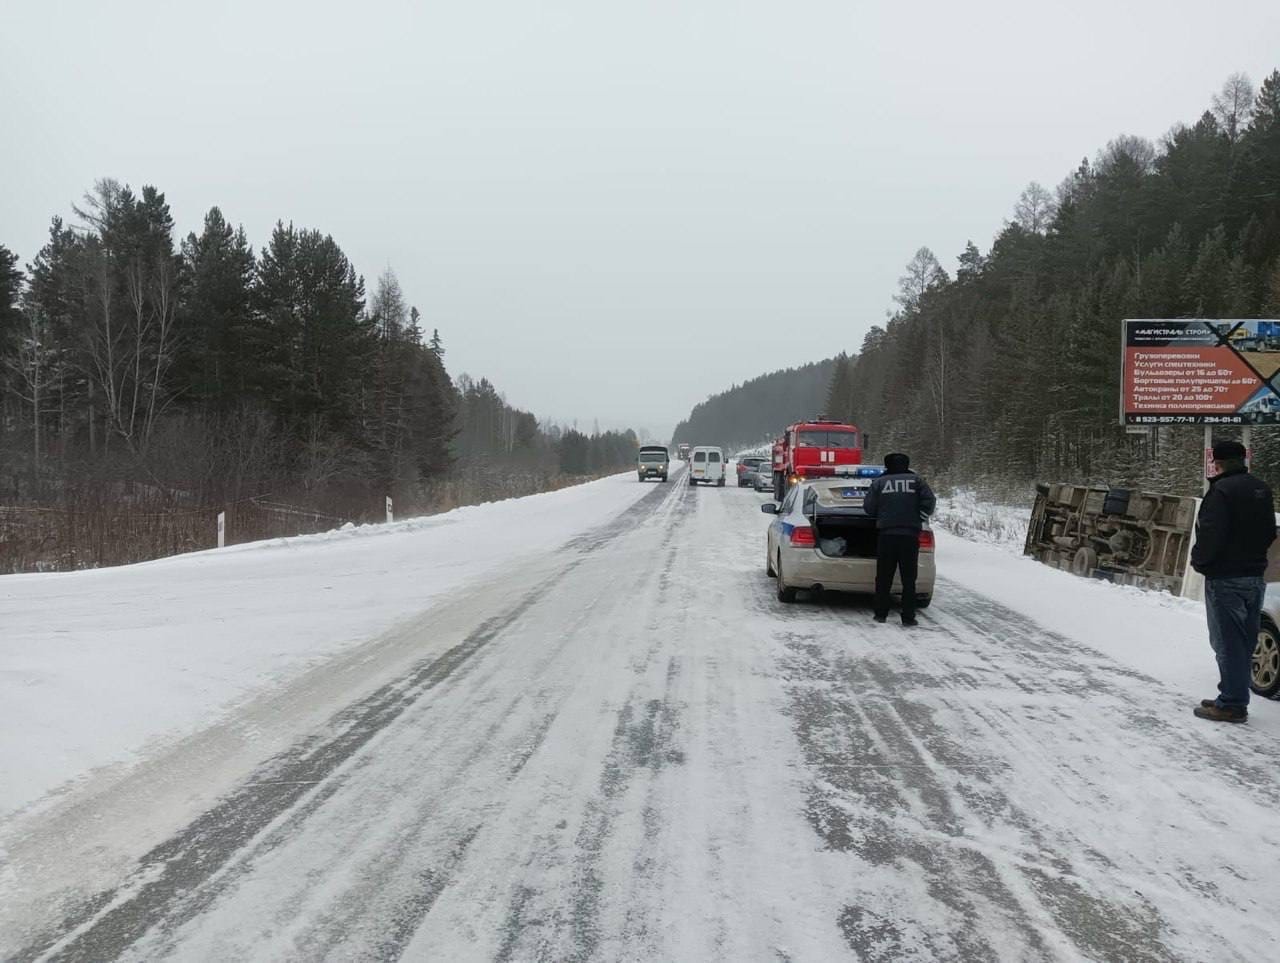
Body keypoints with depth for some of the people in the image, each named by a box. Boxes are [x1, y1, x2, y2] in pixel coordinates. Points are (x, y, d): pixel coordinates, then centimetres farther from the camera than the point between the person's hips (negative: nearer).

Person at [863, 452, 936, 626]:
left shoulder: (879, 483, 5)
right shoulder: (916, 481, 5)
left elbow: (868, 507, 1)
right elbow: (929, 501, -5)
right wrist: (918, 520, 7)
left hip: (886, 534, 0)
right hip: (910, 535, 0)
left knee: (883, 577, 9)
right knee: (908, 579, 5)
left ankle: (881, 614, 11)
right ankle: (908, 617, 2)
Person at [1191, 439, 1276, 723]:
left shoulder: (1222, 490, -18)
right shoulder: (1261, 489, 9)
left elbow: (1210, 534, -23)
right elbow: (1269, 532, 16)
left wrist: (1199, 560, -6)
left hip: (1225, 579, -8)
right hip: (1255, 577, 9)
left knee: (1228, 643, -2)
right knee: (1244, 643, 14)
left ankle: (1231, 704, 3)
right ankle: (1234, 699, 22)